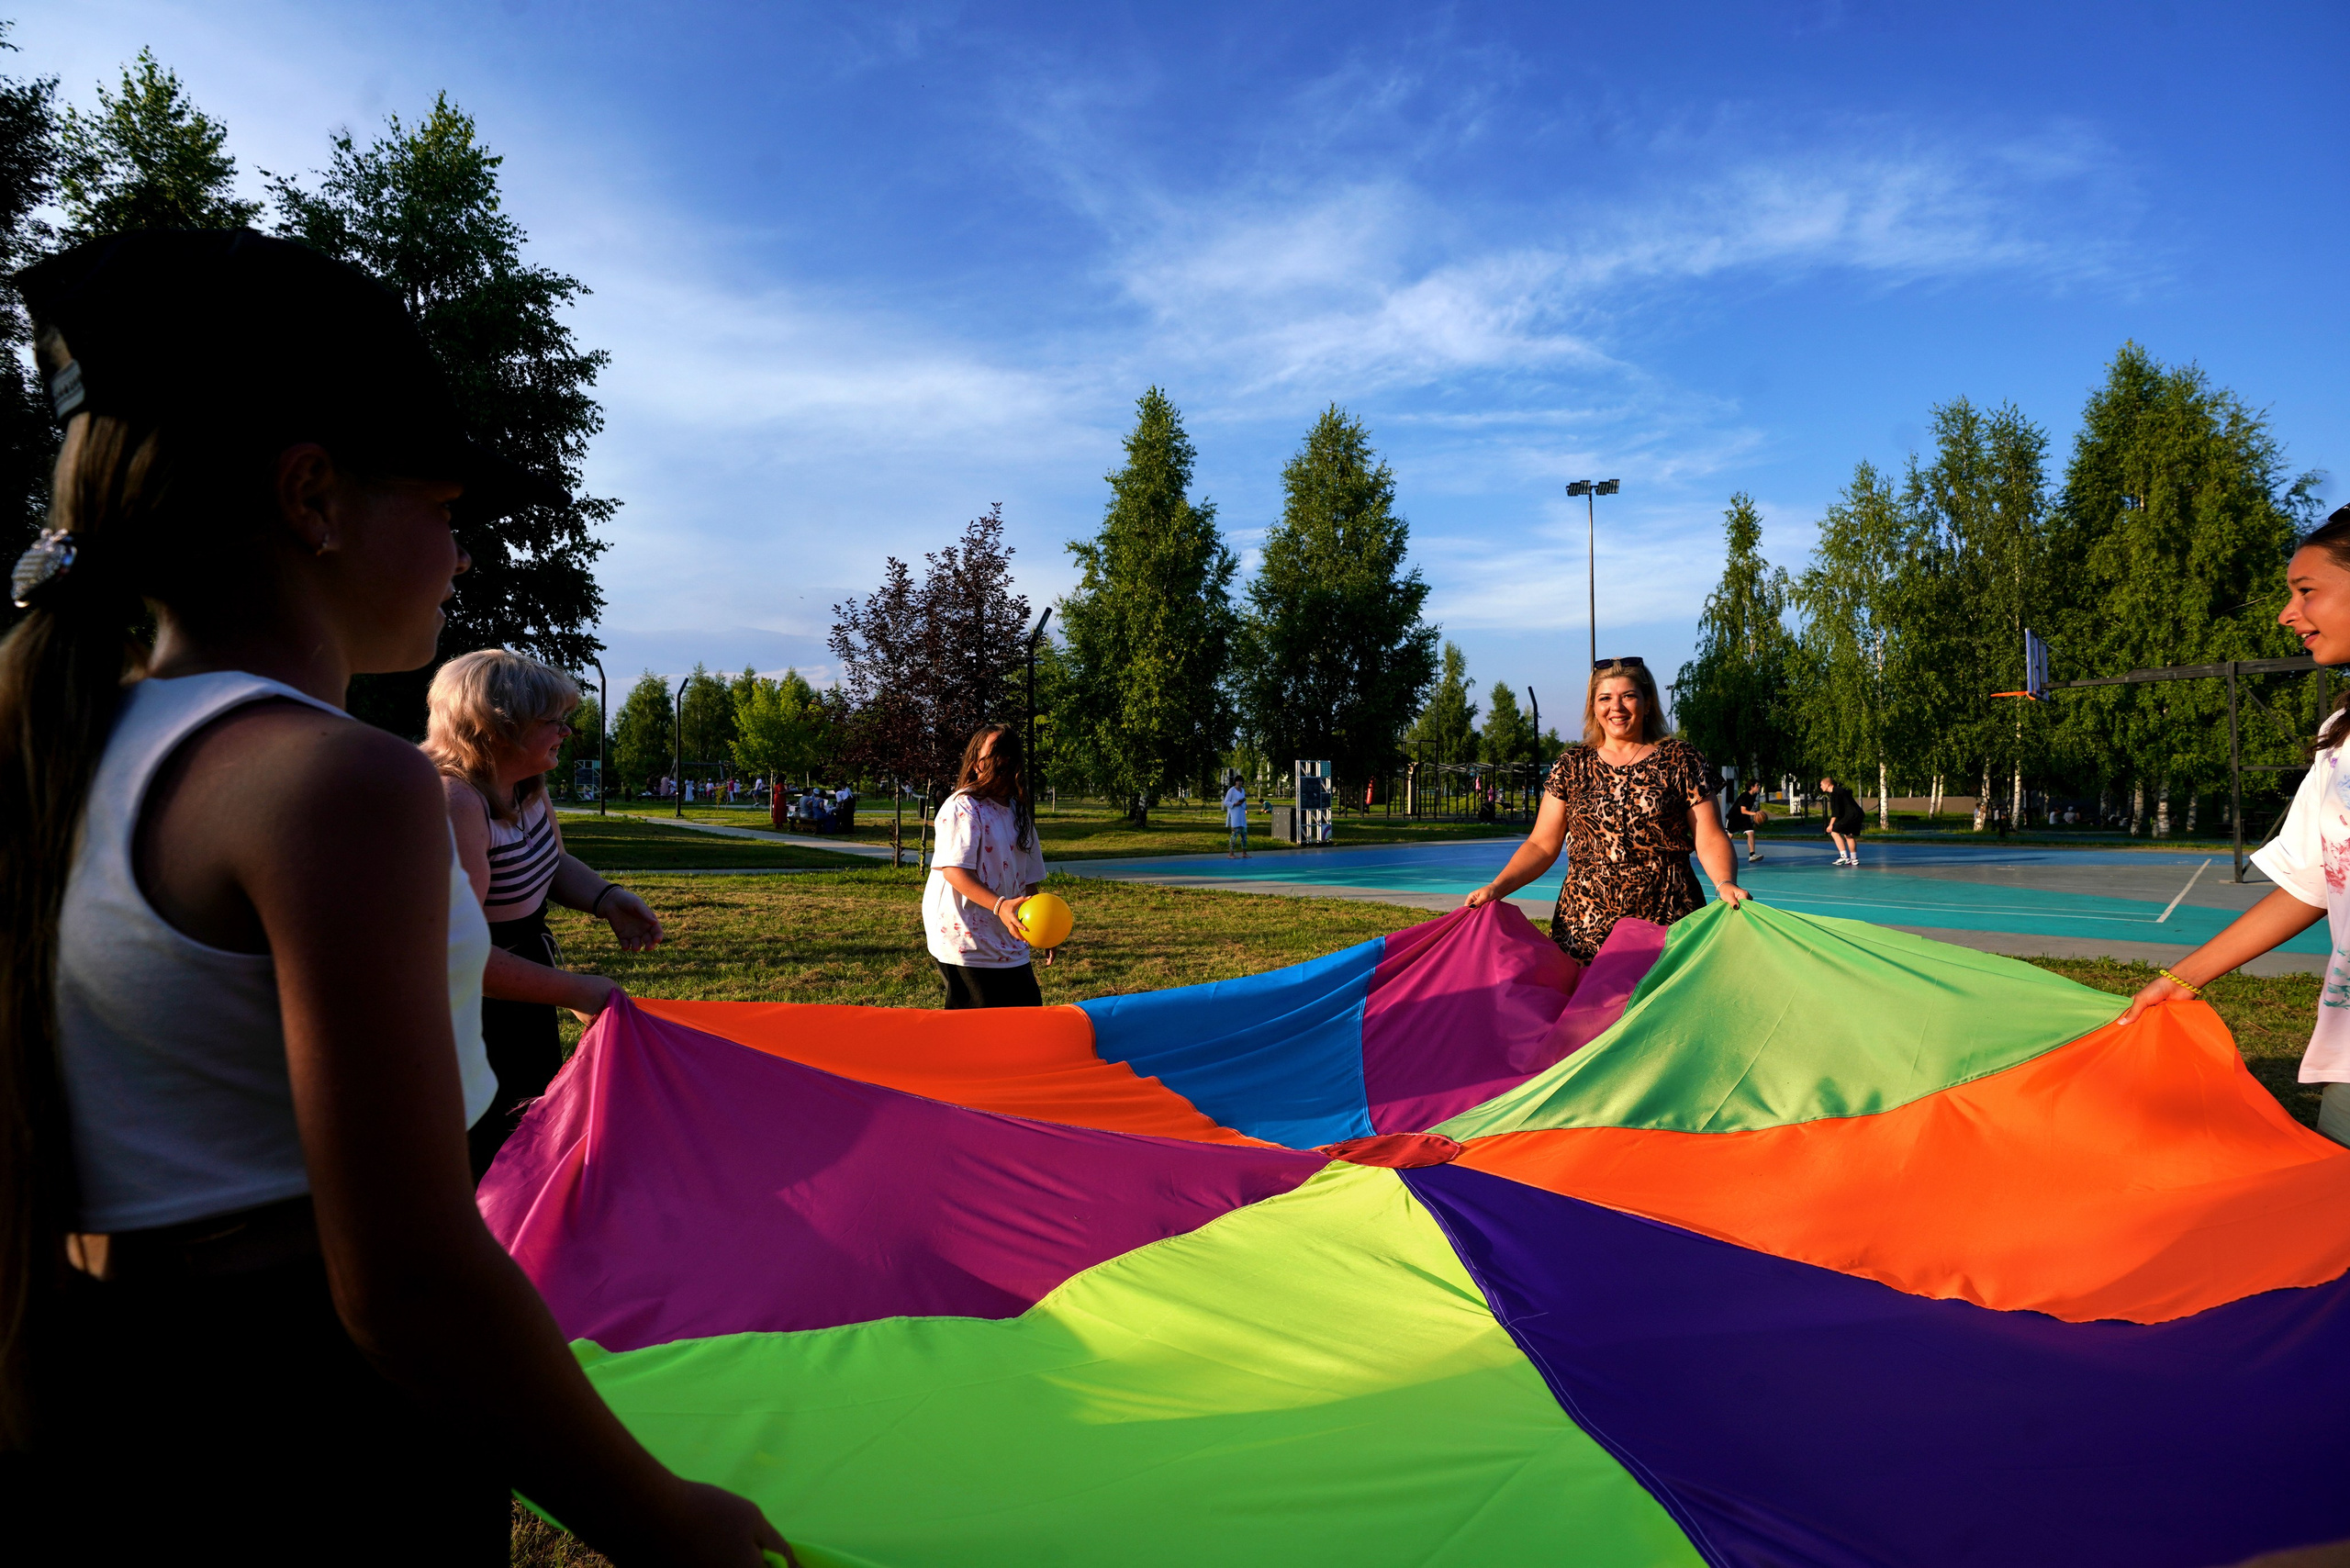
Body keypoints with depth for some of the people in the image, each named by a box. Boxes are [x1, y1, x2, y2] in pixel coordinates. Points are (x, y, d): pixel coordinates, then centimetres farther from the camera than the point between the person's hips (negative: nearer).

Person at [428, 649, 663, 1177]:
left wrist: (607, 898, -6)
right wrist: (575, 991, -25)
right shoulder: (454, 803, -29)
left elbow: (554, 865, 17)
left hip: (526, 1014, 10)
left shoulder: (526, 787, 0)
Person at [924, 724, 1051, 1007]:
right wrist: (999, 906, -32)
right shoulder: (963, 808, -11)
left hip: (1007, 944, 8)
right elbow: (953, 870, -21)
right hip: (965, 942, -8)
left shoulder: (1020, 812, 13)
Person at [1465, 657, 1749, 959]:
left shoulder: (1679, 759, 6)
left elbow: (1709, 839, 2)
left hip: (1668, 925, -1)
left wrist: (1725, 883, -18)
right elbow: (1542, 844, 8)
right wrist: (1497, 887, -6)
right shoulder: (1571, 765, 11)